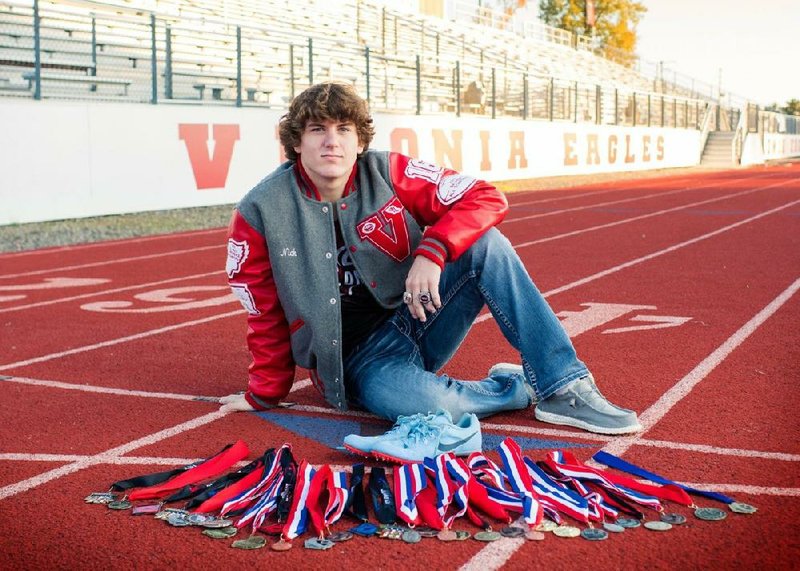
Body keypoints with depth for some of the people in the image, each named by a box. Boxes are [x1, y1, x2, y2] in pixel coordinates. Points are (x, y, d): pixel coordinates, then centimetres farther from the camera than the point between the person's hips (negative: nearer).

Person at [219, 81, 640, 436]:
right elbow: (266, 318, 0)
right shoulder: (259, 213, -10)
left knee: (486, 244, -22)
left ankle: (563, 389, -18)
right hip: (357, 359, -2)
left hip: (414, 317, 3)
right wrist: (265, 394, 6)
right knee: (428, 404, -36)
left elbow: (485, 199, -13)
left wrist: (432, 252, -28)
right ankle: (521, 387, -5)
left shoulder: (388, 174, -9)